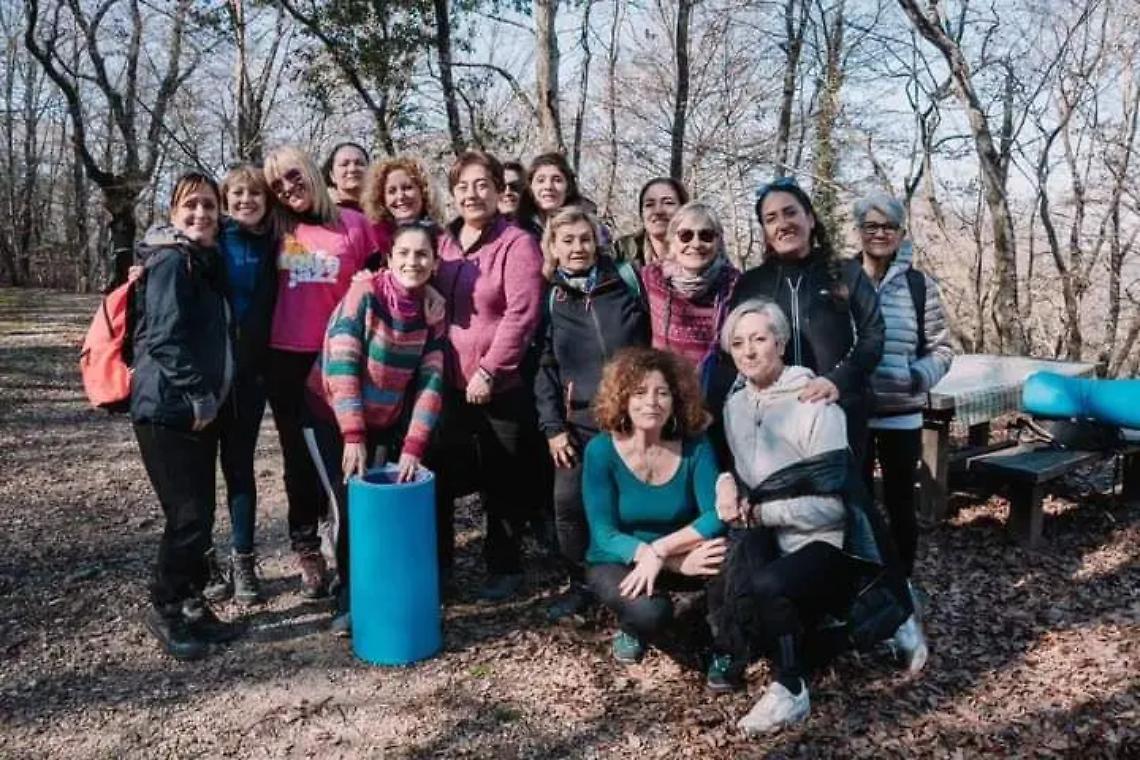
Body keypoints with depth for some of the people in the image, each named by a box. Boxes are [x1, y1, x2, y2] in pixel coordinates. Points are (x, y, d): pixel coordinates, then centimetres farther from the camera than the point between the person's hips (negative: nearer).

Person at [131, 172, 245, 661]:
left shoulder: (205, 261, 16)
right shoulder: (171, 261, -12)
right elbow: (165, 338, -20)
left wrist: (208, 396, 13)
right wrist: (198, 395, -19)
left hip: (198, 408, 9)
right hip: (169, 409, -9)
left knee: (199, 513, 12)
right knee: (188, 516, -4)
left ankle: (192, 606, 23)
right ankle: (165, 610, 13)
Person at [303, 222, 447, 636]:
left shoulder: (434, 310, -8)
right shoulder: (365, 292, -20)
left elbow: (431, 381, -12)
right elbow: (342, 366, -24)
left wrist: (413, 447, -20)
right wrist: (353, 436, -28)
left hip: (385, 421, 4)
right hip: (331, 415, -4)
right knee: (352, 505, -8)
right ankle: (349, 598, 12)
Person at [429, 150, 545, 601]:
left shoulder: (516, 244, -8)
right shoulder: (443, 242, 11)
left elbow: (521, 314, -16)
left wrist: (489, 370, -18)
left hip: (500, 388, -5)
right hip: (448, 385, 6)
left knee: (500, 482, 6)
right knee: (438, 476, 12)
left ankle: (504, 566, 23)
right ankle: (436, 562, 29)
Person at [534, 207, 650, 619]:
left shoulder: (626, 281, 2)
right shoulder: (551, 300, 6)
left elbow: (655, 346, 6)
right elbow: (545, 368, 6)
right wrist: (552, 426, -2)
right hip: (579, 422, 1)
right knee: (569, 503, -3)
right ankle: (581, 583, 18)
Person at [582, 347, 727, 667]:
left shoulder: (695, 446, -12)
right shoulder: (601, 451, -18)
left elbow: (716, 515, -21)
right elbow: (604, 535, -20)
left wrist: (660, 550, -33)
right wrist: (677, 562, -30)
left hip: (680, 558, 2)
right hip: (616, 562, -2)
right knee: (649, 613, -33)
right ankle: (631, 629, 6)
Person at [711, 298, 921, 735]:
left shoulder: (815, 404, -16)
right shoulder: (735, 403, 4)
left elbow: (832, 504, -19)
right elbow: (731, 460, 21)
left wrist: (758, 512, -18)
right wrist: (726, 482, -2)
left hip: (828, 541, -7)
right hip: (772, 538, 7)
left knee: (767, 584, -32)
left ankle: (791, 688, -11)